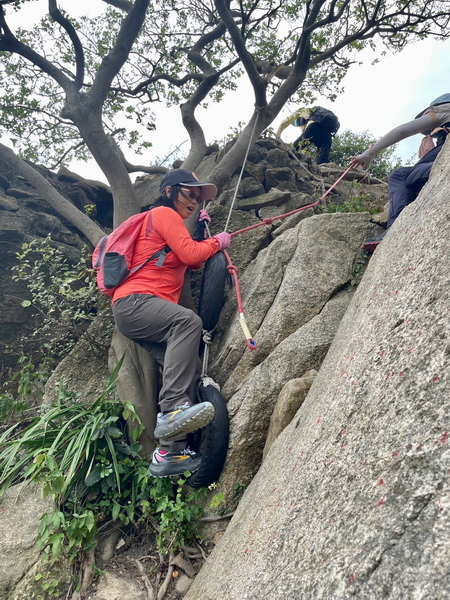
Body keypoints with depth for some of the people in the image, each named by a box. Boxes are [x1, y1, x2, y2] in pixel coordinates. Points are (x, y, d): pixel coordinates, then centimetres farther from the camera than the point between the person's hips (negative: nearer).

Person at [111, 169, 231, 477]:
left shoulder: (172, 223, 32)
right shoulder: (163, 213, 2)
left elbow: (195, 263, 25)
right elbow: (189, 254, -11)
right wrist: (217, 241, 5)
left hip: (149, 314, 9)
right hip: (134, 302, -9)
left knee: (192, 369, -5)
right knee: (189, 321, -36)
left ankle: (170, 452, -5)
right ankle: (173, 409, -41)